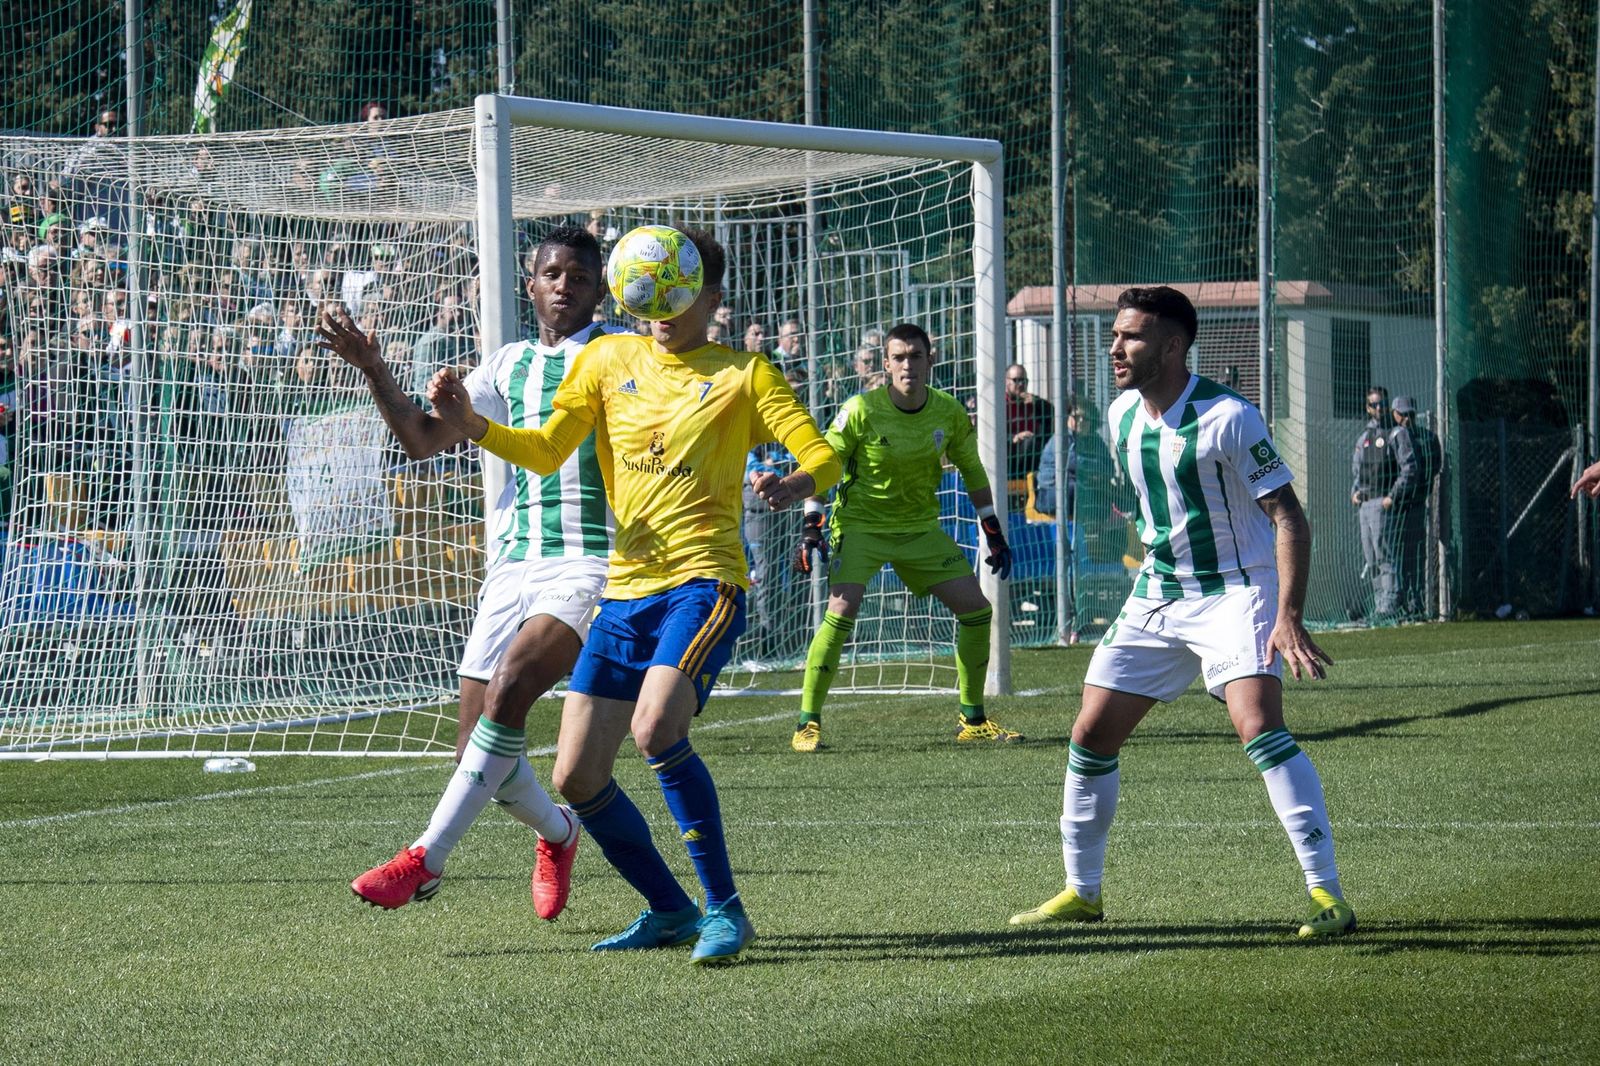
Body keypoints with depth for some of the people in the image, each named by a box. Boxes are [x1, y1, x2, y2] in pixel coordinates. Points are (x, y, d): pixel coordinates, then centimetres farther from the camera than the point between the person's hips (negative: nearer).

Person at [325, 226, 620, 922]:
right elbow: (422, 439, 12)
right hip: (511, 568, 5)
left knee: (509, 688, -28)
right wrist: (372, 368, -2)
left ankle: (426, 860, -27)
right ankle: (556, 832, 33)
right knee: (480, 750, 1)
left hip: (589, 564, -5)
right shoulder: (508, 365, 17)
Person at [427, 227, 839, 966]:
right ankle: (670, 911, 21)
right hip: (624, 591, 6)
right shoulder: (607, 360, 12)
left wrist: (793, 486, -29)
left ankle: (725, 910, -20)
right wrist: (470, 424, -4)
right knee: (577, 777, 2)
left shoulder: (742, 375, 1)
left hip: (704, 583, -6)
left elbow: (823, 457, -6)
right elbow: (546, 453, 13)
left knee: (656, 728, -30)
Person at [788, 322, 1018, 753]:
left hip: (921, 529, 4)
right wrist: (810, 527, -17)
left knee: (976, 608, -1)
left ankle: (973, 720, 15)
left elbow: (972, 470, 10)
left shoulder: (949, 413, -4)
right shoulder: (862, 410, -16)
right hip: (860, 526, -4)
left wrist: (993, 533, 9)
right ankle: (807, 724, -13)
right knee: (841, 610, -24)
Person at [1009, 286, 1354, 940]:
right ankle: (1081, 892, 22)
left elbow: (1288, 516, -20)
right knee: (1091, 734, 4)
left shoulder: (1226, 418, -20)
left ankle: (1327, 893, -23)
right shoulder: (1123, 415, 2)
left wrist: (1288, 617, -30)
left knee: (1258, 723, -26)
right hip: (1156, 593, 7)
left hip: (1235, 589, -7)